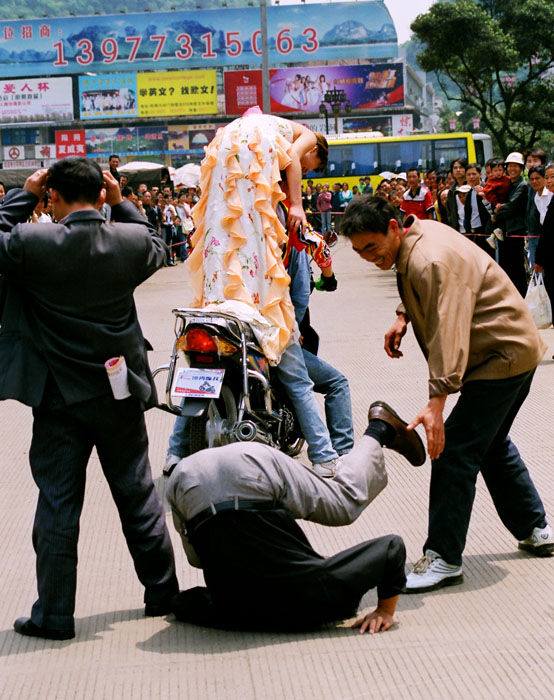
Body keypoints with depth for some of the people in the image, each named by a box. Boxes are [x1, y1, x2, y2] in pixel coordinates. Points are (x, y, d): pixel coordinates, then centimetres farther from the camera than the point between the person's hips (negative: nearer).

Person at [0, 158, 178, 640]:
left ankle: (55, 614, 9)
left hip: (59, 397, -2)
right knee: (138, 494, 16)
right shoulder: (131, 242, -7)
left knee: (58, 504, 5)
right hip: (122, 393, 3)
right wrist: (122, 204, 13)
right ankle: (162, 592, 26)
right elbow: (156, 247, 16)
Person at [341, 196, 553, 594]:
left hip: (504, 356, -11)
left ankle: (444, 559, -10)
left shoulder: (431, 261, -28)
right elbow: (432, 301, 24)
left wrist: (436, 403, -41)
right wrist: (404, 318, 4)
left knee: (454, 451, -14)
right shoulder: (419, 237, 5)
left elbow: (447, 331, -35)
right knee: (491, 444, 24)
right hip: (512, 351, 11)